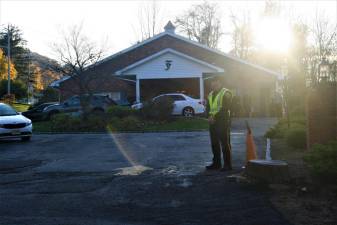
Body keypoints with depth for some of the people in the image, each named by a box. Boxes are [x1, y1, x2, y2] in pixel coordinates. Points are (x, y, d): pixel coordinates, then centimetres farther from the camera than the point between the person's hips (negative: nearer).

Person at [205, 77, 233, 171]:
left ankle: (227, 165, -2)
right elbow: (208, 108, 17)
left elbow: (225, 108, -13)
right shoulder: (211, 94, 19)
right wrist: (209, 116, -3)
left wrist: (215, 117, -16)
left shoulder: (226, 93, -4)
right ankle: (216, 163, 18)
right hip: (213, 122, 7)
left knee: (225, 144, -6)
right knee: (214, 143, 9)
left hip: (223, 122, -7)